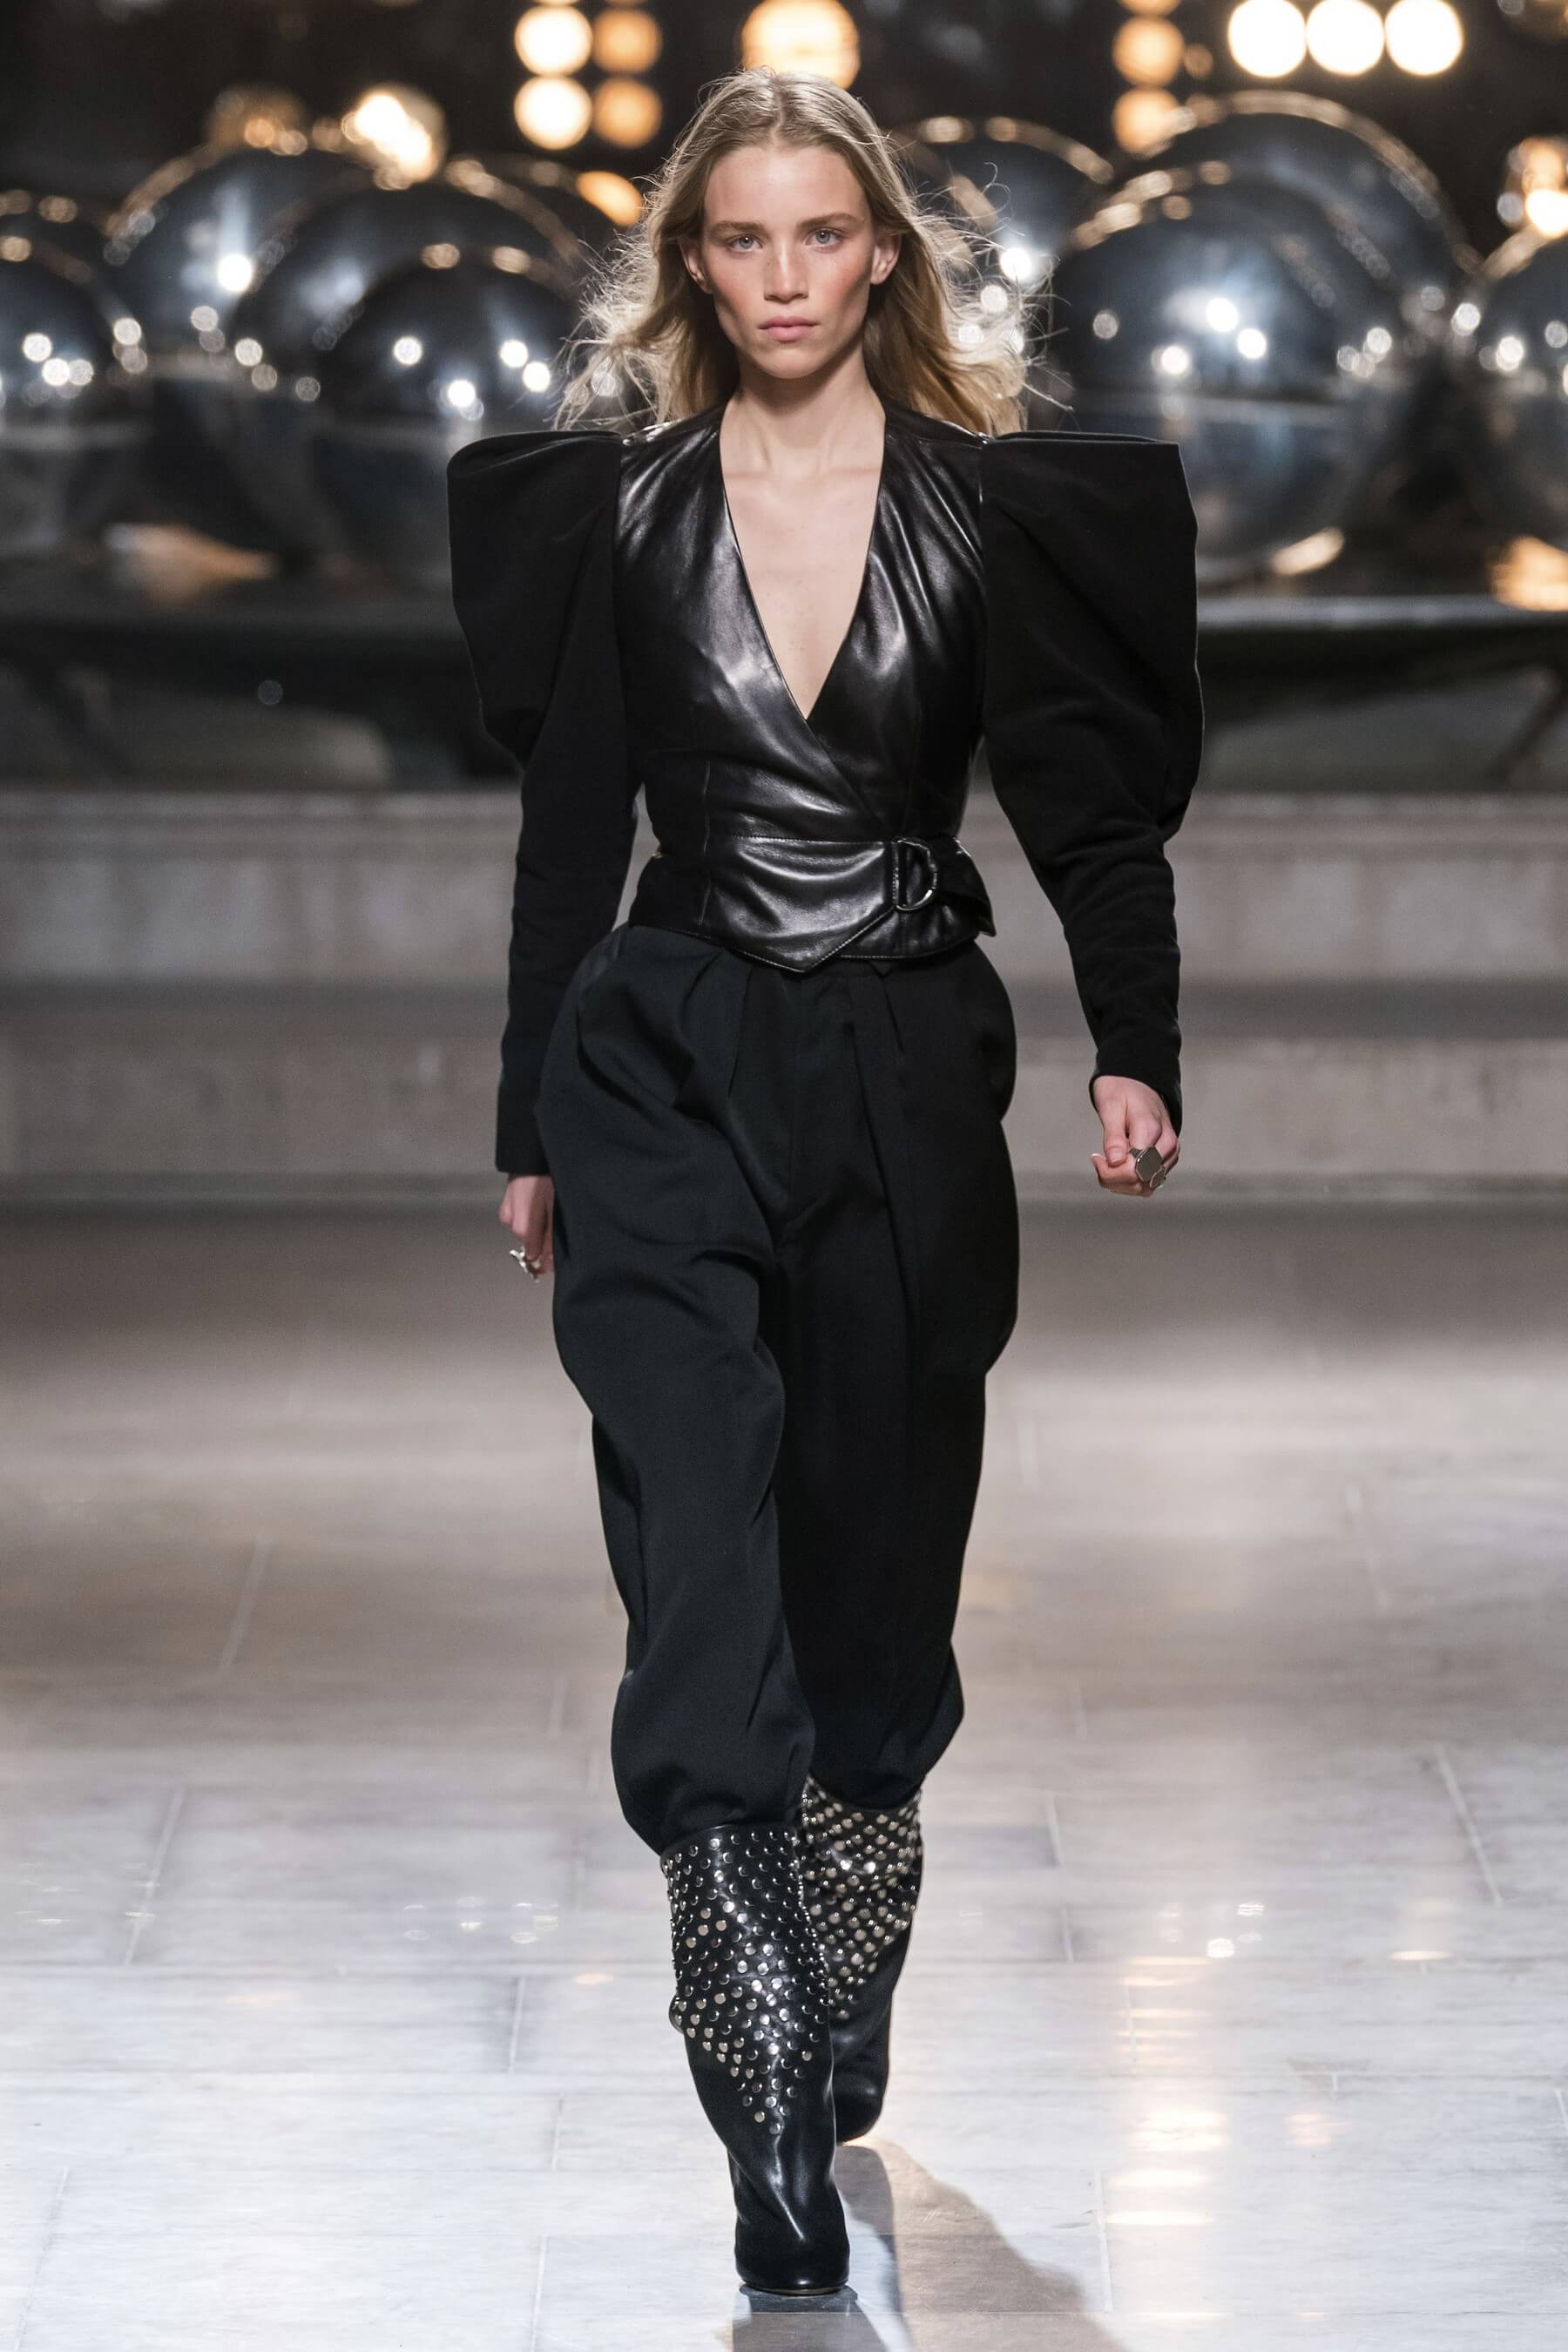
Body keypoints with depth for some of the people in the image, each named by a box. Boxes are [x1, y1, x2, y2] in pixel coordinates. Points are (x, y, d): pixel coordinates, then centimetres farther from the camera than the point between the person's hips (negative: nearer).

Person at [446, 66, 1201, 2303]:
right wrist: (531, 1129, 9)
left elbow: (1091, 802, 3)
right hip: (670, 1076, -1)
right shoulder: (623, 508, 5)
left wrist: (1136, 1050, -9)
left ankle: (841, 2032, 25)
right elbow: (569, 831, 8)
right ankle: (773, 2112, -21)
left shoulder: (995, 508, 3)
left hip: (908, 1079, 1)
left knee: (878, 1576, 7)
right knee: (703, 1561, -16)